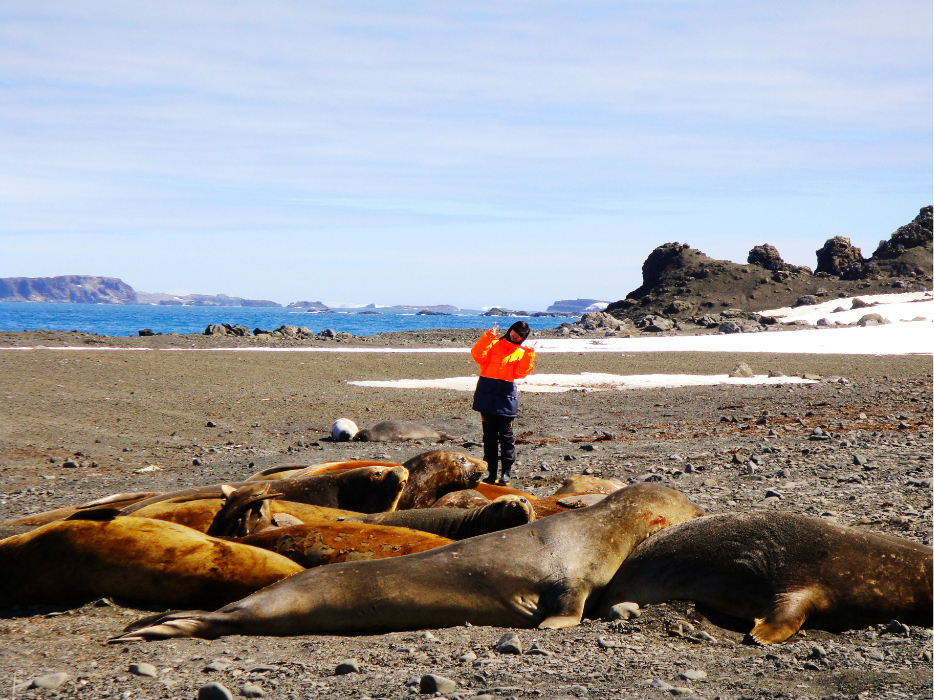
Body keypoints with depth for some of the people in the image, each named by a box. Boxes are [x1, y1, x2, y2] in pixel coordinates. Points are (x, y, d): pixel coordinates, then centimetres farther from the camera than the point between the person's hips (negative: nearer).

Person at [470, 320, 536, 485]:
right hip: (487, 395, 0)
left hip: (506, 397, 0)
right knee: (489, 436, 4)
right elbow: (478, 355, -8)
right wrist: (488, 337, -13)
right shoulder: (493, 343, 9)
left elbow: (521, 372, -2)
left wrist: (529, 354, -10)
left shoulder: (521, 352, 13)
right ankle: (491, 472, 9)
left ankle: (506, 472, 2)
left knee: (506, 436, -2)